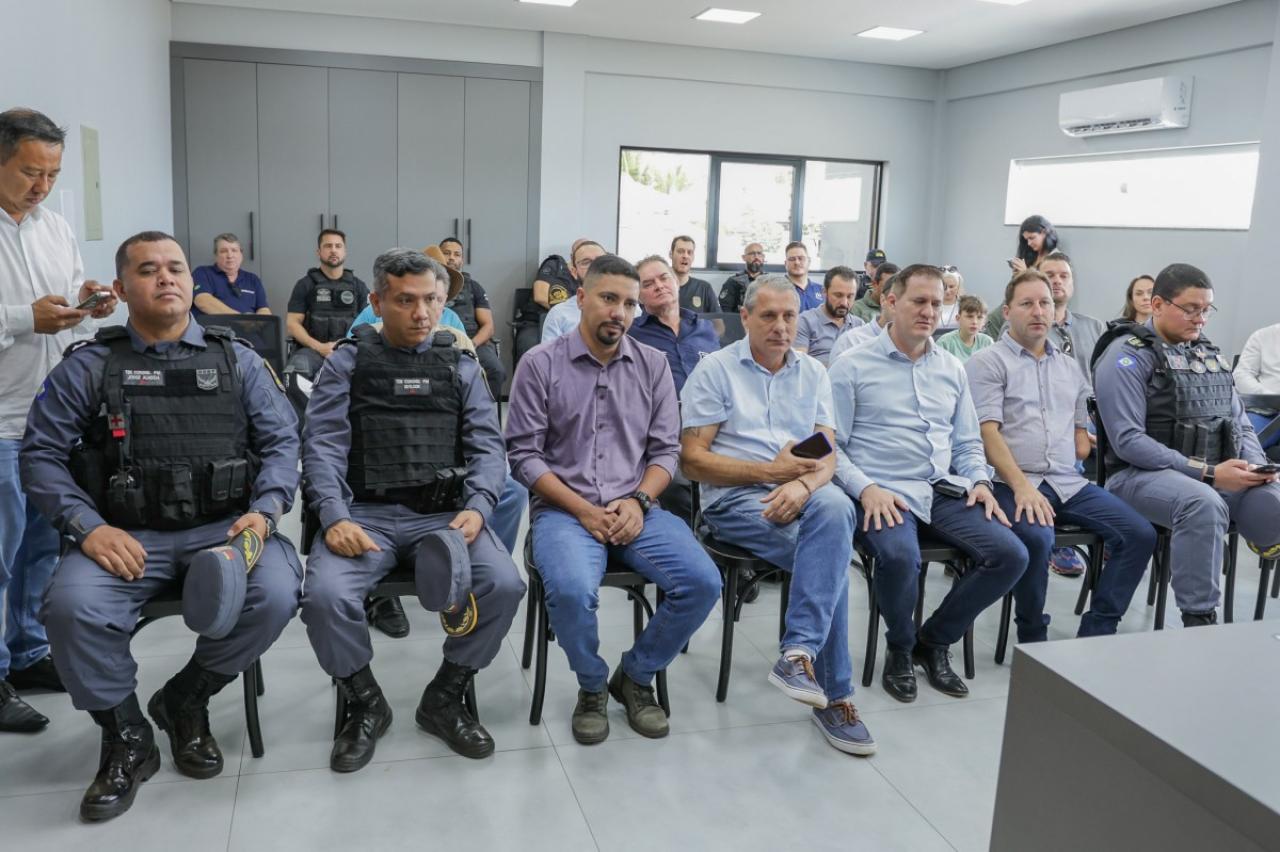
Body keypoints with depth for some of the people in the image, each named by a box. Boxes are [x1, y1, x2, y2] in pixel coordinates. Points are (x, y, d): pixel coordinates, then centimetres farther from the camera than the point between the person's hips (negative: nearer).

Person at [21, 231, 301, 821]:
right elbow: (41, 455, 4)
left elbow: (281, 442, 6)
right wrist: (88, 527, -11)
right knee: (71, 606, -29)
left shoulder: (237, 361, 10)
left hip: (224, 528, 1)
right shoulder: (87, 367, 8)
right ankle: (126, 739, 0)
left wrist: (265, 510, -11)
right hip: (126, 535, 0)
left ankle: (185, 701, 4)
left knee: (275, 594, -27)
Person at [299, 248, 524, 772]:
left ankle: (444, 699, 2)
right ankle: (365, 705, 2)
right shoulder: (346, 363, 9)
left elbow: (487, 447, 6)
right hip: (365, 513, -1)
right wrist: (334, 518, -16)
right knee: (325, 595, -28)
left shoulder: (462, 368, 14)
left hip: (444, 514, 1)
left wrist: (477, 507, -13)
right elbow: (323, 445, 1)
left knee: (504, 586, -24)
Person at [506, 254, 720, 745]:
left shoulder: (654, 365, 9)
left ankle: (636, 677, 8)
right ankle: (592, 687, 1)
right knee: (573, 591, -33)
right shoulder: (540, 364, 0)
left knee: (703, 583, -20)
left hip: (636, 510, 3)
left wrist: (638, 501, -10)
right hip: (564, 510, -3)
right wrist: (584, 511, -13)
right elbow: (524, 455, -4)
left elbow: (665, 450, 9)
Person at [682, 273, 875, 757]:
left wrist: (803, 484, -20)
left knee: (835, 507, -33)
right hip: (735, 498, -4)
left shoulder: (813, 373, 15)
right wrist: (769, 471, -13)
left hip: (799, 495, 4)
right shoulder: (716, 370, 3)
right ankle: (833, 693, -17)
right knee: (832, 557, -27)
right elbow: (693, 459, -5)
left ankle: (799, 653, -31)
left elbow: (828, 455, 5)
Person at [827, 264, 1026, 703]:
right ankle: (900, 647, -2)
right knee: (900, 555, -36)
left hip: (945, 490, 6)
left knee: (1011, 555, -14)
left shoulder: (952, 370, 18)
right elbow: (831, 446, -3)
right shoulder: (852, 367, 0)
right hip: (882, 491, -5)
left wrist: (978, 480, 1)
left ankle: (935, 640, 9)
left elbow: (968, 442, 21)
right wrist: (866, 489, -18)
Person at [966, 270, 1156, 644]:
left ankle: (1096, 633, -3)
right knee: (1036, 538, -34)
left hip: (1069, 483, 6)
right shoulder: (987, 363, 2)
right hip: (1012, 482, -6)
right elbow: (987, 432, -10)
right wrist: (1022, 486, -19)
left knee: (1140, 533, -11)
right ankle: (1032, 638, -11)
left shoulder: (1069, 367, 23)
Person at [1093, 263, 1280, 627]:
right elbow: (1128, 440, -15)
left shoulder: (1209, 353, 18)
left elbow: (1241, 423, 22)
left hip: (1219, 476, 6)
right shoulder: (1127, 356, -5)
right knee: (1203, 504, -37)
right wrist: (1208, 473, -19)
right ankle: (1199, 619, -24)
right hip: (1143, 474, -6)